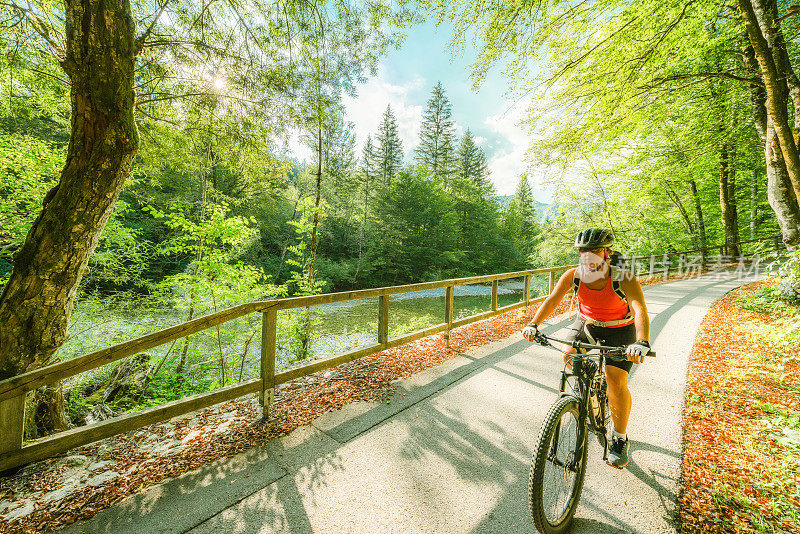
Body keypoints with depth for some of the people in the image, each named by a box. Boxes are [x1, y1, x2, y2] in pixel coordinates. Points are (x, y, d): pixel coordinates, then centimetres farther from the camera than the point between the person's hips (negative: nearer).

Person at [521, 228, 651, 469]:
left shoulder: (623, 278, -25)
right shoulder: (574, 275, -18)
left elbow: (640, 310, -37)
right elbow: (552, 300, -22)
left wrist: (642, 343, -54)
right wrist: (533, 324, -35)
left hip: (619, 332, -3)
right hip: (586, 324, 4)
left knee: (616, 382, -13)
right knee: (569, 357, -11)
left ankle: (620, 440, 11)